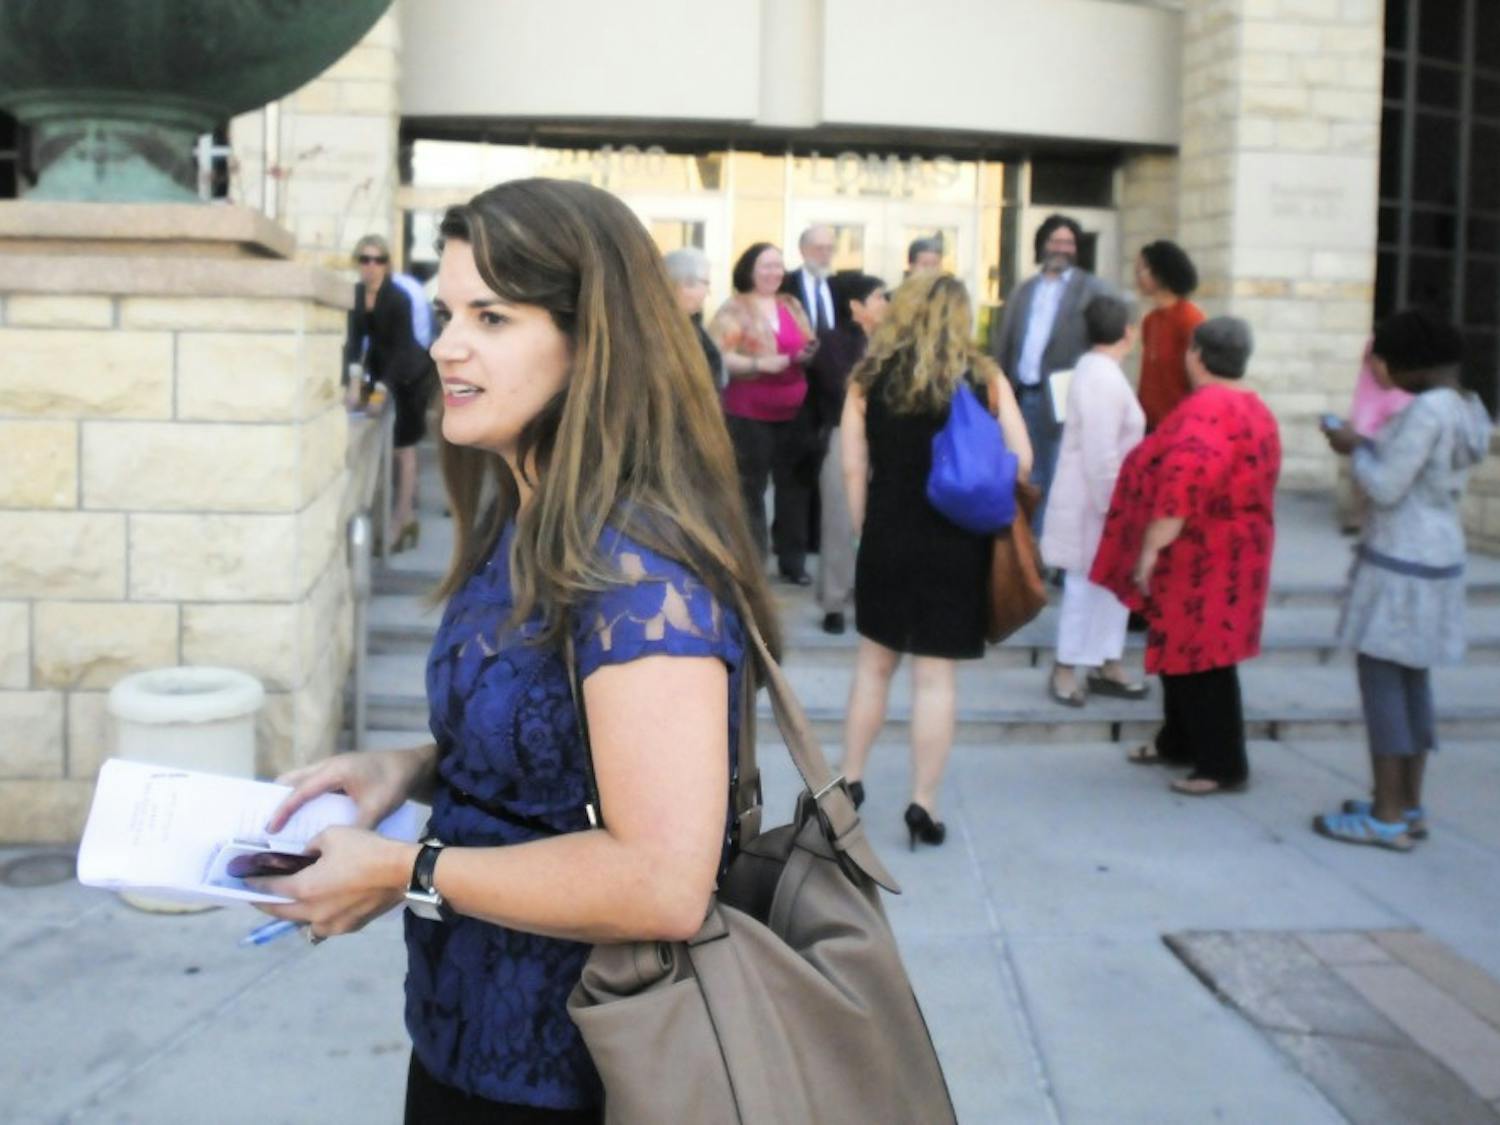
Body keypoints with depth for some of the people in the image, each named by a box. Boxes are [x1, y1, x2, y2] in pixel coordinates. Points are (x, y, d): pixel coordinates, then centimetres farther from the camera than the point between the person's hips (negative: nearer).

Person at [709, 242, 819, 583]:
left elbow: (807, 346, 19)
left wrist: (807, 354, -4)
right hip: (749, 414, -5)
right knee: (750, 489, -1)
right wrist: (759, 364, -23)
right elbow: (718, 357, -13)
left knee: (793, 486, 9)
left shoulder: (792, 306, 13)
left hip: (792, 412, 5)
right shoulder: (734, 310, -4)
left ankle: (793, 561, 20)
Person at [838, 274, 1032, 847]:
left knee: (874, 661, 17)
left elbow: (854, 468, -4)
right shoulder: (983, 377, -2)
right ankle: (923, 804, 7)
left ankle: (849, 781, 26)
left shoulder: (870, 377, 0)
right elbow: (1022, 462, -5)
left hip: (886, 538, 1)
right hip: (958, 545, -1)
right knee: (935, 675, 4)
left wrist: (866, 532, 5)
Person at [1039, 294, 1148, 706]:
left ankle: (1106, 665, 24)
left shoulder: (1098, 369, 11)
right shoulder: (1102, 378, -22)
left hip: (1101, 499, 10)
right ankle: (1065, 671, 10)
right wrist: (1111, 505, -21)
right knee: (1087, 585, -1)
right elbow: (1100, 454, -24)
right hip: (1092, 504, -10)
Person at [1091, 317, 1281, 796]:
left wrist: (1150, 549, -25)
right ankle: (1178, 742, 33)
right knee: (1184, 647, 20)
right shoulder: (1252, 408, 13)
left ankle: (1223, 765, 5)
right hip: (1227, 553, 11)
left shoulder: (1206, 411, -21)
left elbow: (1181, 488, -30)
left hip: (1199, 558, -11)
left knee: (1198, 656, -2)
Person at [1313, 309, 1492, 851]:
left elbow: (1386, 487, -20)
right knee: (1412, 679, 15)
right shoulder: (1467, 408, 10)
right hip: (1439, 557, 10)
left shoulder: (1428, 410, -20)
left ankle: (1388, 818, 1)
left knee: (1380, 678, -3)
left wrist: (1356, 449, -4)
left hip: (1402, 563, -9)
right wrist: (1370, 445, 10)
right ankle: (1409, 806, 23)